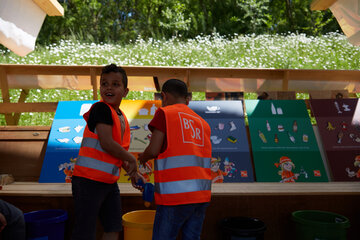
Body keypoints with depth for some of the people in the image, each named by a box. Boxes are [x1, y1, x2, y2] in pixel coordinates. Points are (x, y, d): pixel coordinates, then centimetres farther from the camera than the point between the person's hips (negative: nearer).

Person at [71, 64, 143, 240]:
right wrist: (132, 160, -9)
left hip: (109, 182, 9)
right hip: (88, 180, -9)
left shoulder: (122, 118, 13)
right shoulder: (101, 108, -13)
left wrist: (132, 173, 10)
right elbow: (106, 143, -21)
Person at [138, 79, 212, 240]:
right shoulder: (202, 123, 17)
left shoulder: (164, 113, 0)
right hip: (202, 193, 6)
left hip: (176, 194, -6)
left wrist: (143, 157, 13)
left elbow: (153, 150, -8)